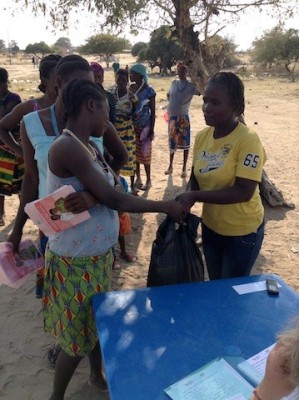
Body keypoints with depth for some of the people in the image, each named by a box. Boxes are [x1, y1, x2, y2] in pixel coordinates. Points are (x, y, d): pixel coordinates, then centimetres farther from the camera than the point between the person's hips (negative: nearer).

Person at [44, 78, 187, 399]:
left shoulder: (86, 146, 5)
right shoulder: (68, 147, -26)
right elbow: (113, 199, -24)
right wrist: (166, 206, -16)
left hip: (97, 253, 8)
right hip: (77, 260, -8)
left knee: (98, 321, 25)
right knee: (78, 335, 11)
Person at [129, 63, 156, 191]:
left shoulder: (148, 90, -11)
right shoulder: (131, 88, 6)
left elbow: (153, 111, -9)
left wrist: (152, 129, -12)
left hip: (144, 126, -6)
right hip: (132, 126, 6)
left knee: (144, 154, 1)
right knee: (134, 153, 11)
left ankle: (148, 180, 15)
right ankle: (138, 178, 25)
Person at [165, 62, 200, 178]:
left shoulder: (191, 86, -6)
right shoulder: (174, 83, 6)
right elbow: (168, 94, 23)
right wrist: (171, 104, 10)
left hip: (183, 118, -3)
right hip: (172, 117, 4)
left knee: (185, 142, 1)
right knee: (172, 142, 13)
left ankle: (184, 168, 12)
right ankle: (170, 166, 27)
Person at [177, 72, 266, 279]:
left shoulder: (248, 140, -22)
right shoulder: (202, 136, -4)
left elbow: (244, 192, -27)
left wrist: (195, 196, -27)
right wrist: (186, 200, -14)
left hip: (242, 231, -5)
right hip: (210, 226, 6)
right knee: (215, 284, 24)